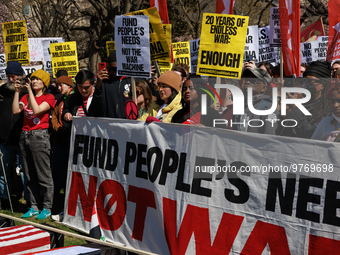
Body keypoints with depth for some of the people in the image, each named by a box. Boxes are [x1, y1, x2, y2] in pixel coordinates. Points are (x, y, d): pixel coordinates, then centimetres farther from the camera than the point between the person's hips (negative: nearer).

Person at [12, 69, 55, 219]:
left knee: (44, 175, -4)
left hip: (39, 136, -6)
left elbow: (37, 110, -17)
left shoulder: (48, 98, -1)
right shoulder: (26, 97, 15)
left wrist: (30, 91, -14)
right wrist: (17, 92, -3)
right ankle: (33, 207, 15)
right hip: (25, 136, 6)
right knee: (30, 176, 9)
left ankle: (47, 208, 2)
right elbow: (15, 110, 1)